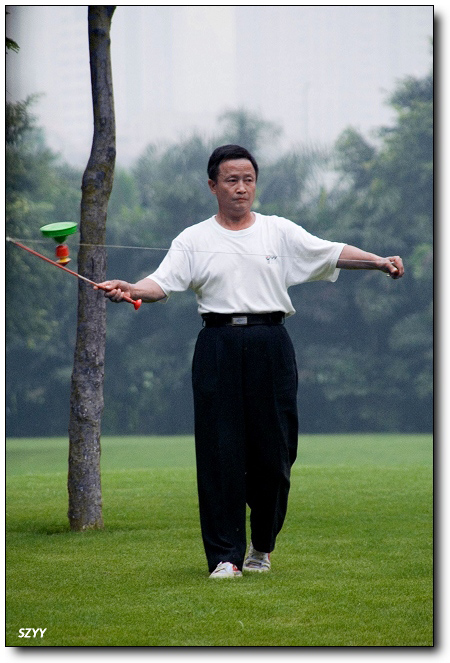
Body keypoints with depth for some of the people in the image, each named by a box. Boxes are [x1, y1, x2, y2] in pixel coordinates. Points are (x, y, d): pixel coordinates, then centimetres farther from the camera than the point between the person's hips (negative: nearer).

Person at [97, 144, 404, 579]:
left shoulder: (280, 232, 11)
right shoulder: (195, 240, 8)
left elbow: (332, 253, 5)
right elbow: (163, 281, -4)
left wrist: (379, 262, -10)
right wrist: (130, 290, -24)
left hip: (270, 347, 1)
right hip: (219, 347, -1)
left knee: (273, 451, 2)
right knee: (220, 452, -5)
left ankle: (263, 545, 23)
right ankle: (226, 555, -1)